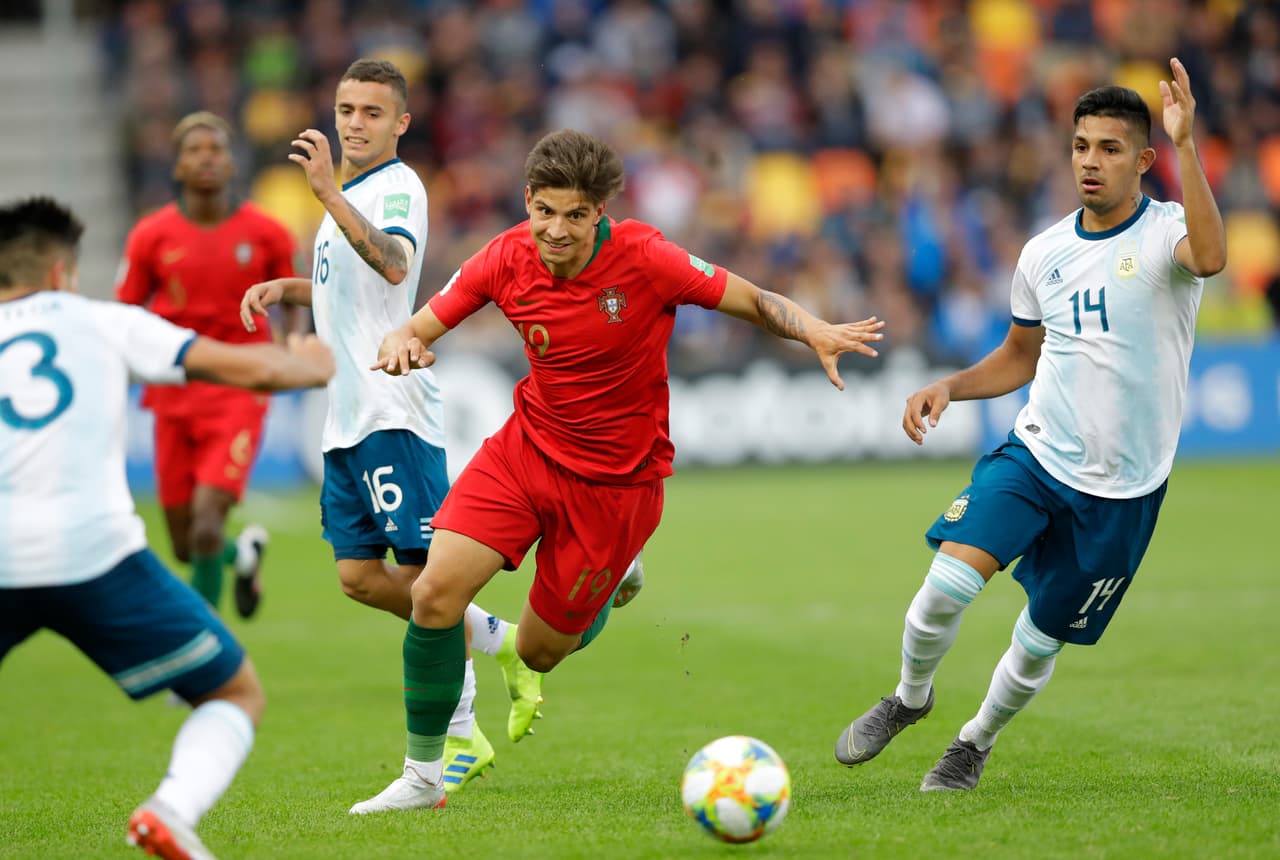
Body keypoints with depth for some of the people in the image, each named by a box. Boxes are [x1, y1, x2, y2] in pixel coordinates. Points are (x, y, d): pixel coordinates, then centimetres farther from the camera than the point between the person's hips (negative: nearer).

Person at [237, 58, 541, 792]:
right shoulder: (349, 194, 19)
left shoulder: (397, 187, -10)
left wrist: (329, 194, -40)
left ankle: (459, 733, 2)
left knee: (422, 571, -8)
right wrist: (282, 288, 16)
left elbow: (394, 266, -32)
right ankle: (499, 641, 19)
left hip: (394, 411, -10)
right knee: (361, 576, 6)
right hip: (347, 417, 10)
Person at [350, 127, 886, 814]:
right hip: (527, 446, 3)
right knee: (436, 593, -17)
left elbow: (754, 302, -13)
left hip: (614, 480, -3)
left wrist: (816, 333, -32)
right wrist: (401, 344, -27)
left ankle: (610, 593, 42)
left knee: (540, 653, 4)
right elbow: (421, 326, -3)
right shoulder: (507, 260, -11)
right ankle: (421, 777, 0)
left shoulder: (645, 260, -20)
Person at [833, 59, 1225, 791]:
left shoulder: (1165, 232, -10)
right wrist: (950, 387, 2)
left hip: (1123, 489, -3)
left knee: (1042, 643, 8)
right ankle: (909, 698, 10)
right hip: (1034, 455, 3)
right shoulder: (1045, 254, 5)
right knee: (947, 584, -19)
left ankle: (977, 742, 38)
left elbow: (1210, 257, -36)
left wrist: (1185, 145, -40)